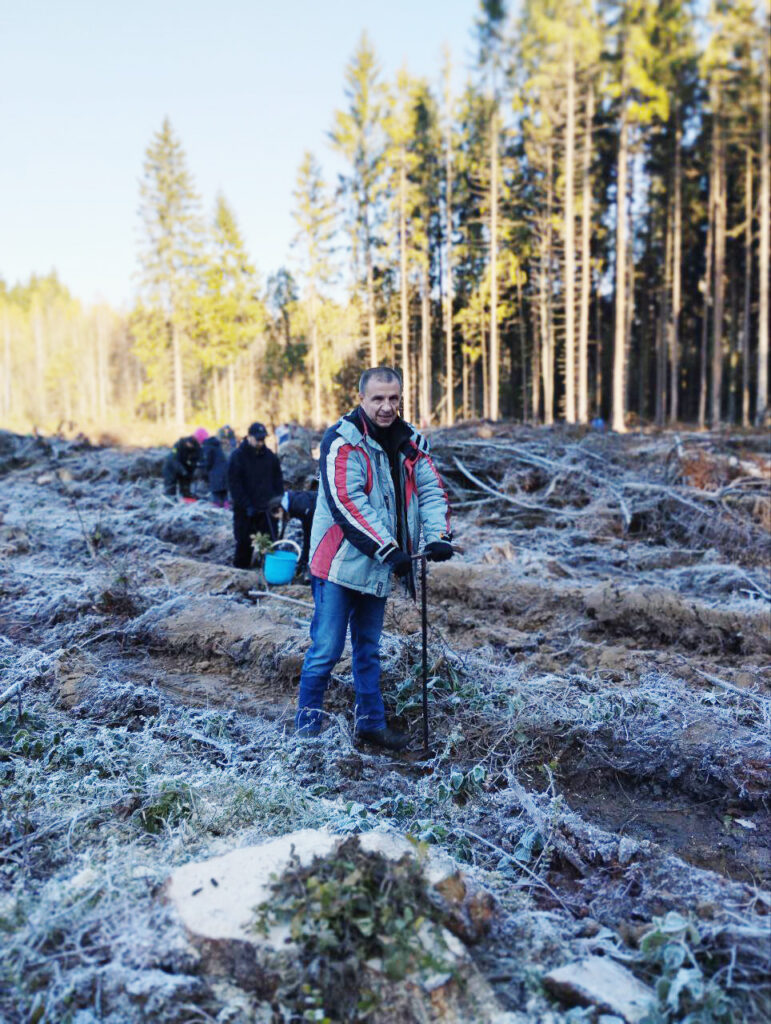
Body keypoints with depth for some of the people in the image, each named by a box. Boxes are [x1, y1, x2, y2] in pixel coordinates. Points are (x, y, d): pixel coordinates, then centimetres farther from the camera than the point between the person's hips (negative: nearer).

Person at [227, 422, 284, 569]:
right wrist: (246, 506, -17)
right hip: (245, 510, -3)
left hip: (267, 507, 3)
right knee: (244, 542, 5)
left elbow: (278, 480, 12)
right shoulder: (237, 457, -8)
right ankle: (240, 569, 17)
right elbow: (234, 485, -11)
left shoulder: (270, 456, 5)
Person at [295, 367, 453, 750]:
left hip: (379, 568, 6)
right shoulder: (342, 441, -14)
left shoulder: (410, 441, 7)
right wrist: (388, 549, -24)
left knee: (368, 650, 18)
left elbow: (431, 490, 6)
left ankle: (372, 722, 31)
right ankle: (306, 729, 14)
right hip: (340, 564, -6)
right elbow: (347, 503, -22)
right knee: (326, 650, -1)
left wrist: (438, 535, -12)